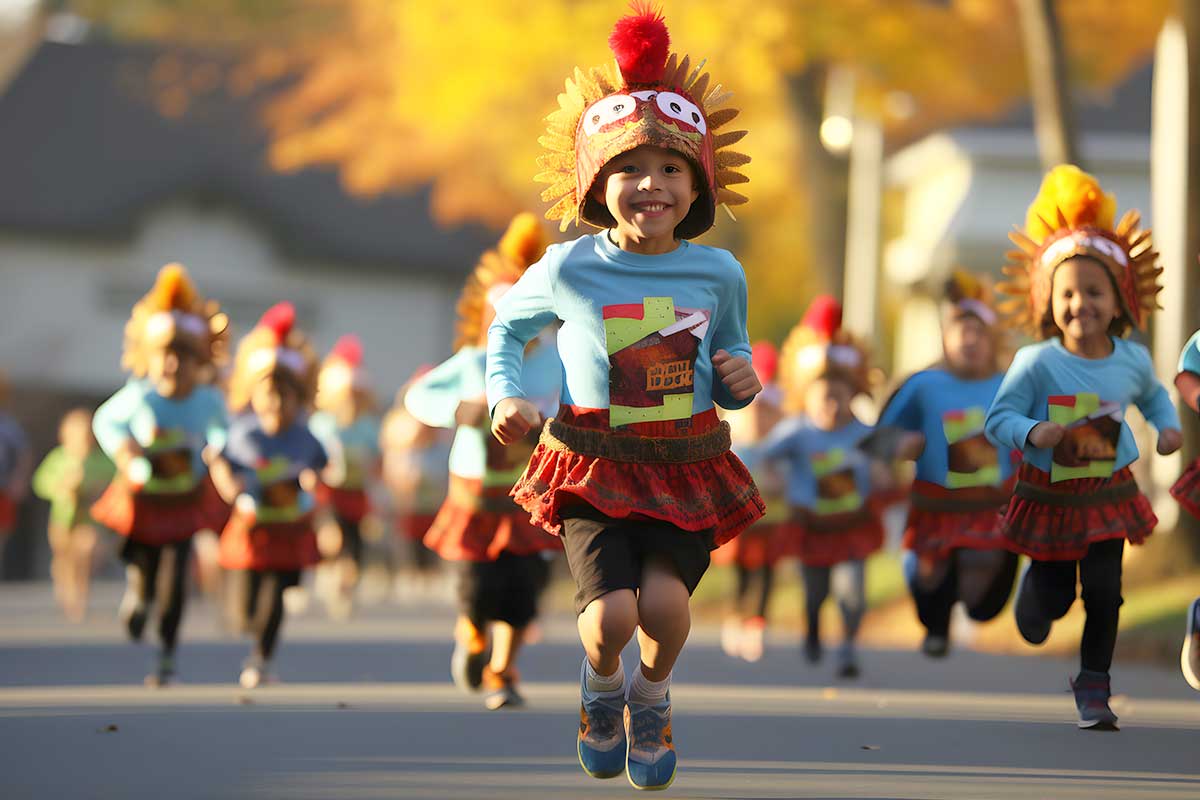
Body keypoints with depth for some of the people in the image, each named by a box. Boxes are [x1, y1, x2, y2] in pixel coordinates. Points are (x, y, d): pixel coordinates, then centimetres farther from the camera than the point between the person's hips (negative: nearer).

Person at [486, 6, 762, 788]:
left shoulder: (718, 273, -1)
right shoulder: (569, 270, -4)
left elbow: (733, 348, 17)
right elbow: (508, 324, 16)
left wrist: (741, 377, -6)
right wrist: (507, 397, 2)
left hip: (687, 467, 1)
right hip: (595, 468, -1)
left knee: (665, 600, -19)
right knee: (612, 611, -18)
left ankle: (653, 696, 17)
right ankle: (602, 685, 20)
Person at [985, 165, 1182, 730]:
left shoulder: (1131, 360, -4)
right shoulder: (1035, 364, -16)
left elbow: (1153, 394, 18)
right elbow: (998, 419, -14)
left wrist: (1167, 426, 0)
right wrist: (1032, 434, -33)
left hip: (1108, 495, 2)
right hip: (1048, 495, -2)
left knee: (1104, 590, -6)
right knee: (1052, 597, 10)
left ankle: (1093, 686, 10)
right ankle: (1034, 582, 49)